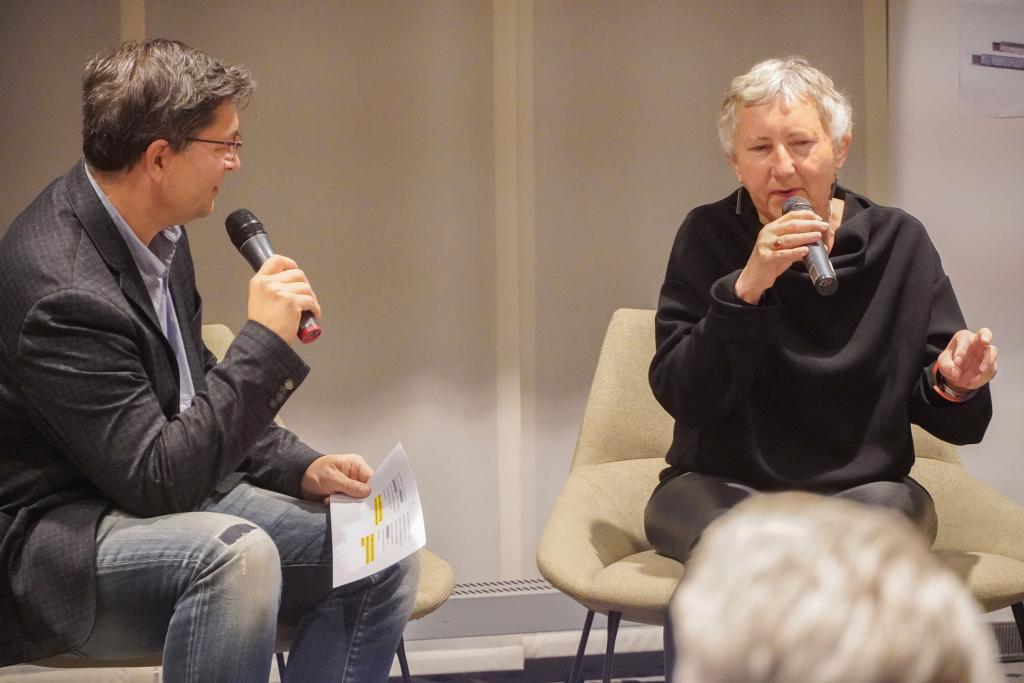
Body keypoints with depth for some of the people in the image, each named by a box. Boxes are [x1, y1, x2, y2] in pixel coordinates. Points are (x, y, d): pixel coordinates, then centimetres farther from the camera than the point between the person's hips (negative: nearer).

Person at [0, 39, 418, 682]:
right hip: (57, 530, -9)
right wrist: (266, 340, -24)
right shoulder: (61, 288, -26)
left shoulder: (156, 230, 2)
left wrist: (302, 466, 1)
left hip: (157, 490, 9)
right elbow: (159, 479, -26)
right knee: (238, 554, -37)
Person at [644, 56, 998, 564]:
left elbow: (950, 423, 7)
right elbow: (681, 397, -12)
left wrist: (953, 386, -18)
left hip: (859, 488, 3)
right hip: (720, 486, -3)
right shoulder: (708, 235, -1)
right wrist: (745, 289, -24)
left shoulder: (899, 242, 2)